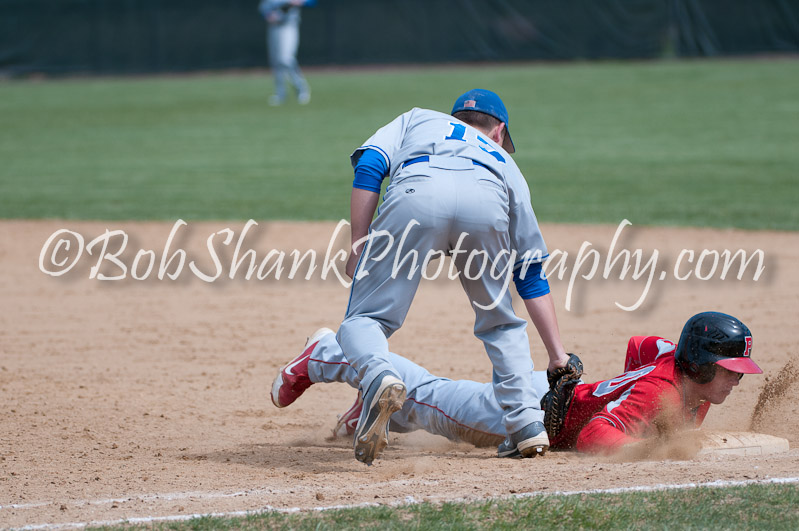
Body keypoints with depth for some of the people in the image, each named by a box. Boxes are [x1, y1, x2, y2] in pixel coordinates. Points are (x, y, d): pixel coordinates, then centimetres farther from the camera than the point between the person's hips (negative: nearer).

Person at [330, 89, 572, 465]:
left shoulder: (417, 120, 42)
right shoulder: (505, 163, 43)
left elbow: (369, 165, 18)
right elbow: (531, 277, 39)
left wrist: (359, 247, 14)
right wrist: (558, 357, 40)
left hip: (417, 195, -2)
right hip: (486, 206, 2)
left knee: (365, 319, 3)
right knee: (501, 324, 27)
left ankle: (378, 378, -29)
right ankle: (528, 425, 13)